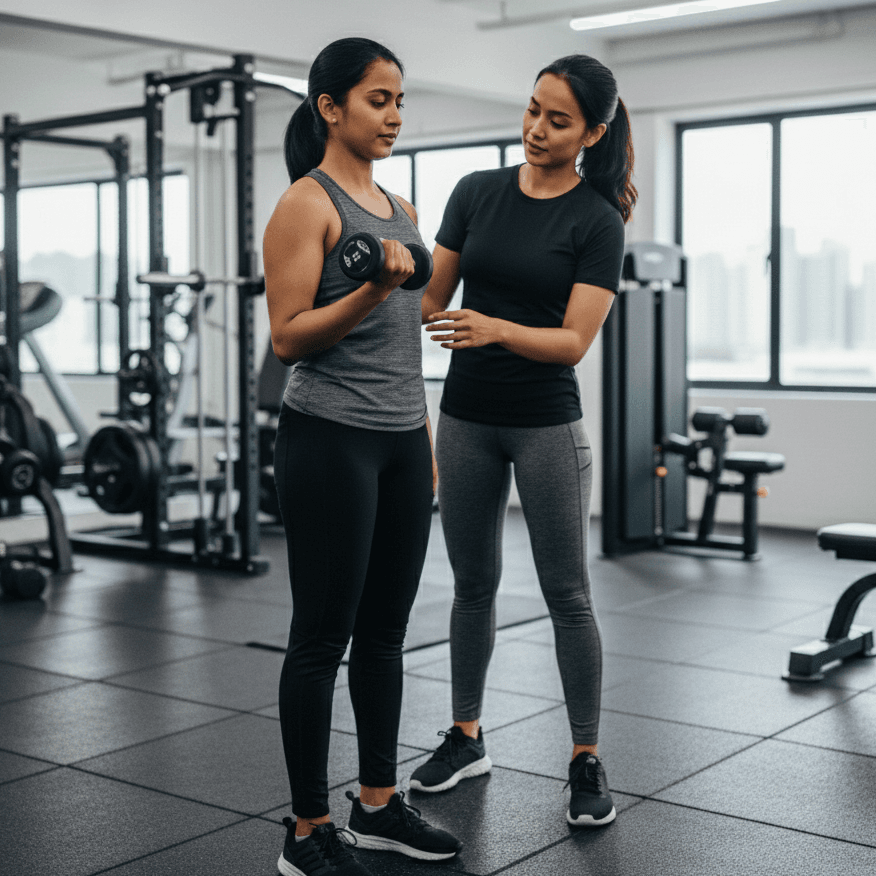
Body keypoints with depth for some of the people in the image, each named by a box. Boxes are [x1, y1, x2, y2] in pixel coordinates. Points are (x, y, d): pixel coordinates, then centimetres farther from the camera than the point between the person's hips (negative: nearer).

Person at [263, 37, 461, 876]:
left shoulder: (399, 208, 15)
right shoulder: (307, 204, -8)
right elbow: (288, 336, -14)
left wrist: (426, 438, 18)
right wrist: (373, 290, -27)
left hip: (402, 441, 8)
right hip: (330, 439, -8)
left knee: (384, 629, 13)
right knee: (323, 636, 0)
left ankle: (378, 804, 26)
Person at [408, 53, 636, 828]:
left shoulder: (597, 221, -8)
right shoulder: (477, 192, 4)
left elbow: (574, 340, -15)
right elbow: (432, 296, 7)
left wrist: (495, 329, -31)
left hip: (546, 424, -4)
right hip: (466, 419, 4)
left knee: (567, 593, 2)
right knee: (473, 583, 13)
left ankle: (587, 762, 14)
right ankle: (467, 739, 28)